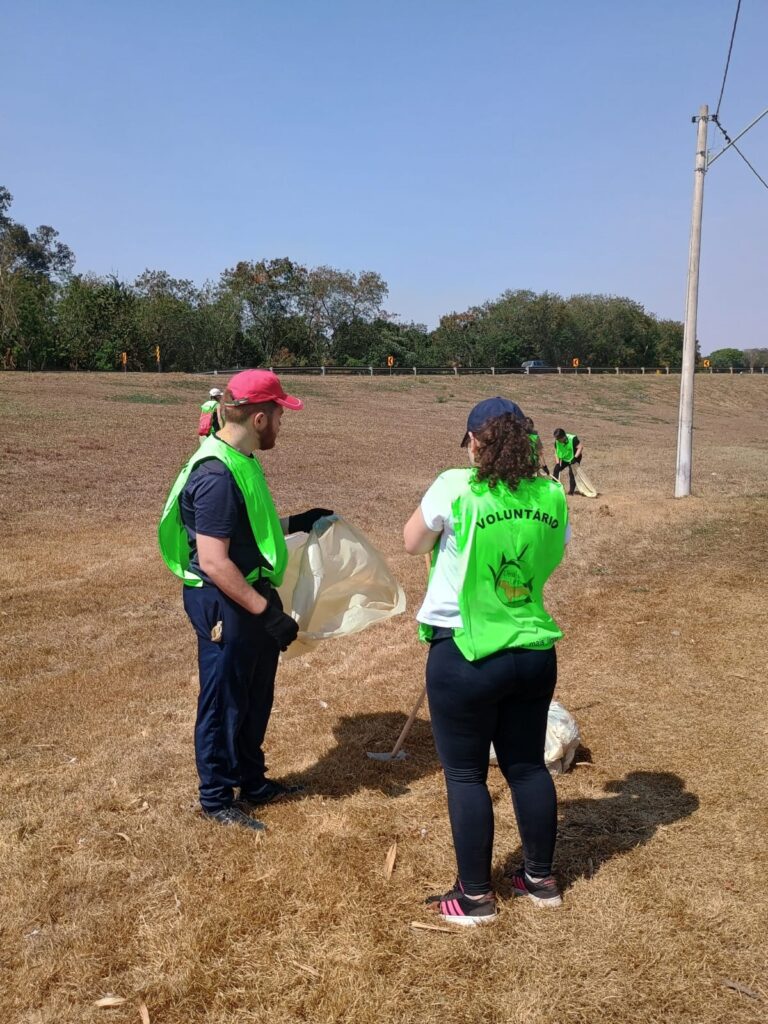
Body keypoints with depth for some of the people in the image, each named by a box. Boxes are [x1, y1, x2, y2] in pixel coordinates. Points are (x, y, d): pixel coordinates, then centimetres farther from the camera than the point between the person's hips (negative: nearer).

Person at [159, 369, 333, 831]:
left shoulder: (242, 461, 7)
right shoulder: (217, 476, -25)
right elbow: (213, 562, -27)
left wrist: (296, 523, 18)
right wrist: (266, 611, -25)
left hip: (252, 600, 10)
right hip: (226, 606, -10)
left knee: (256, 699, 22)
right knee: (224, 704, 7)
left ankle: (253, 782, 40)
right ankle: (217, 798, 26)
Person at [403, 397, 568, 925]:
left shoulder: (456, 487, -15)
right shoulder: (552, 496, -1)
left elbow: (413, 543, 0)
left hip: (465, 656, -5)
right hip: (535, 653, 5)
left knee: (466, 775, 11)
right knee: (528, 766, 20)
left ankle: (476, 895, 23)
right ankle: (542, 878, 36)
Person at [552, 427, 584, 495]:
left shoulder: (572, 439, -28)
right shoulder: (557, 441, -11)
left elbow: (580, 447, -26)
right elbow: (557, 451, -1)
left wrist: (575, 457, -32)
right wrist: (558, 462, -9)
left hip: (574, 459, -5)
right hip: (564, 459, 5)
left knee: (572, 473, -14)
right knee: (556, 469, -5)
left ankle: (571, 490, -4)